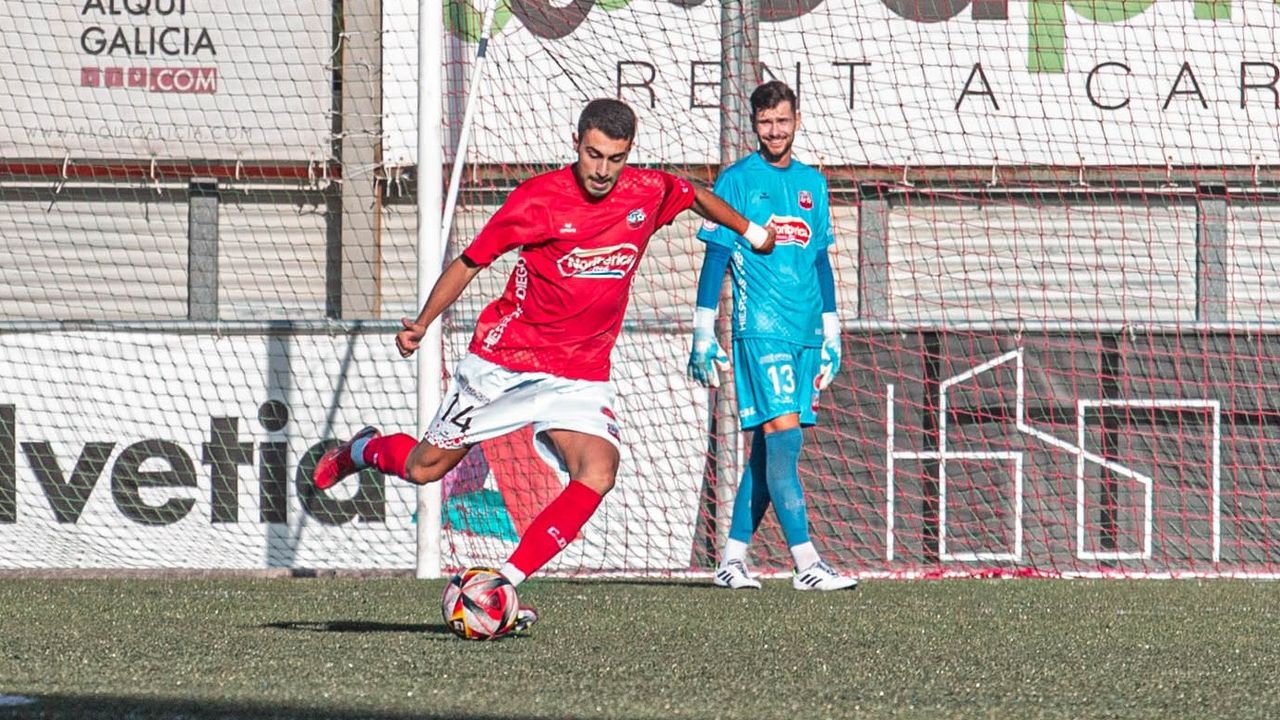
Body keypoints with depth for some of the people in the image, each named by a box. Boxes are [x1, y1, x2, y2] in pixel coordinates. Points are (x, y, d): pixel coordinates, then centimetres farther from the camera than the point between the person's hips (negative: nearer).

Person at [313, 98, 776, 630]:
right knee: (424, 469, 7)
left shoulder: (649, 193, -5)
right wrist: (422, 324, -14)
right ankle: (361, 451, 43)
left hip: (581, 374, 2)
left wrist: (751, 233, 30)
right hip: (503, 361, -2)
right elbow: (471, 261, -6)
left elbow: (698, 196, 19)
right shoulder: (539, 198, -15)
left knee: (598, 473, -23)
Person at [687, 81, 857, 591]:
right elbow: (715, 259, -2)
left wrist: (831, 332, 19)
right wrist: (703, 333, -6)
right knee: (784, 434, -14)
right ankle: (806, 564, -19)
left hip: (806, 332, 6)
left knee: (768, 447, 6)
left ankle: (733, 558, 13)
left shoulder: (812, 183, 15)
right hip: (760, 328, -6)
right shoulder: (737, 180, -1)